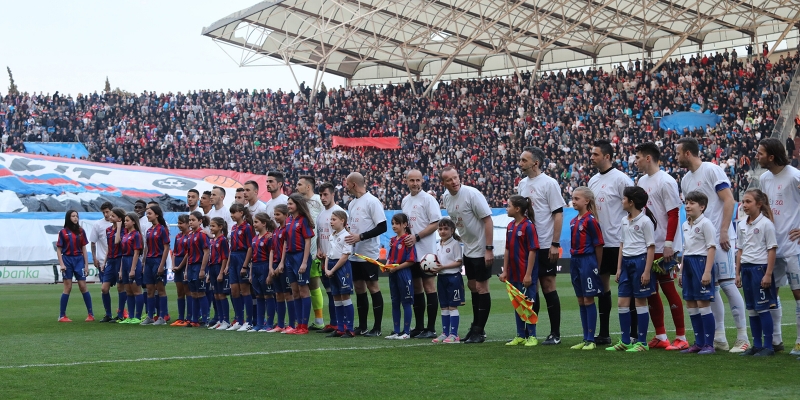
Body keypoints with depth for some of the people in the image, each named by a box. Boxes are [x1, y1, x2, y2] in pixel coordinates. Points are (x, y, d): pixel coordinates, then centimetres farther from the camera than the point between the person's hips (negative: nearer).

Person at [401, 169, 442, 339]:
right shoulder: (405, 200, 14)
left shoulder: (428, 199, -8)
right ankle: (419, 327, 16)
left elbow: (435, 224, -13)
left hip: (425, 251, -7)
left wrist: (416, 237, -18)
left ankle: (431, 328, -4)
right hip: (410, 252, 7)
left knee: (429, 287, -6)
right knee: (416, 288, 10)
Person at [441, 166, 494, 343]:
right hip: (468, 248, 8)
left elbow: (487, 219, -20)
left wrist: (489, 249, -23)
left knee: (481, 288, -4)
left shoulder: (472, 194, -20)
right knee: (472, 286, 15)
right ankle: (476, 327, 26)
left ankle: (479, 331, 1)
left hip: (482, 249, -8)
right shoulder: (446, 197, 2)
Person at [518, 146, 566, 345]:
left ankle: (555, 334, 4)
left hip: (545, 245, -7)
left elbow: (558, 214, -12)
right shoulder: (522, 183, 12)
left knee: (548, 286, -3)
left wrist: (555, 244, -17)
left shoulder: (549, 183, -9)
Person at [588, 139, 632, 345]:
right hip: (599, 242, 8)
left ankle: (633, 333, 2)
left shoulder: (620, 179, -10)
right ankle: (603, 334, 15)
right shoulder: (593, 180, 13)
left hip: (617, 242, -8)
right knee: (602, 284, 10)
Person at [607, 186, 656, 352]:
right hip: (626, 262, 7)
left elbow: (651, 247, -11)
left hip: (640, 261, -7)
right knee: (622, 302, 5)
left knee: (640, 301, -1)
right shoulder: (624, 221, 13)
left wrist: (647, 271, -16)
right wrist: (619, 268, 12)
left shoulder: (645, 221, -10)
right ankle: (625, 341, 13)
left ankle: (642, 342, 6)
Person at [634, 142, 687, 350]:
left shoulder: (666, 181, -12)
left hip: (664, 247, -8)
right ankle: (660, 336, 16)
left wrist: (668, 244, -20)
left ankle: (681, 338, 2)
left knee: (668, 288, -5)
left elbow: (673, 214, -16)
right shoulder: (642, 181, 13)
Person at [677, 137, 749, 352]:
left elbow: (729, 200, -12)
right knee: (711, 288, 8)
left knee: (727, 283, -10)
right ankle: (719, 338, 13)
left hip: (720, 238, -8)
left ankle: (742, 337, -6)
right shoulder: (686, 180, 15)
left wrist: (724, 232, -18)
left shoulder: (712, 170, -7)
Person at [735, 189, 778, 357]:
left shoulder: (766, 223, -8)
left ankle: (768, 346, 1)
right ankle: (757, 345, 17)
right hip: (746, 268, 7)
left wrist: (768, 274, -15)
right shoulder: (742, 225, 11)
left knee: (762, 308, -5)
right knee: (751, 310, 10)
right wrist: (738, 273, 13)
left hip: (760, 267, -7)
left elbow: (771, 250, -10)